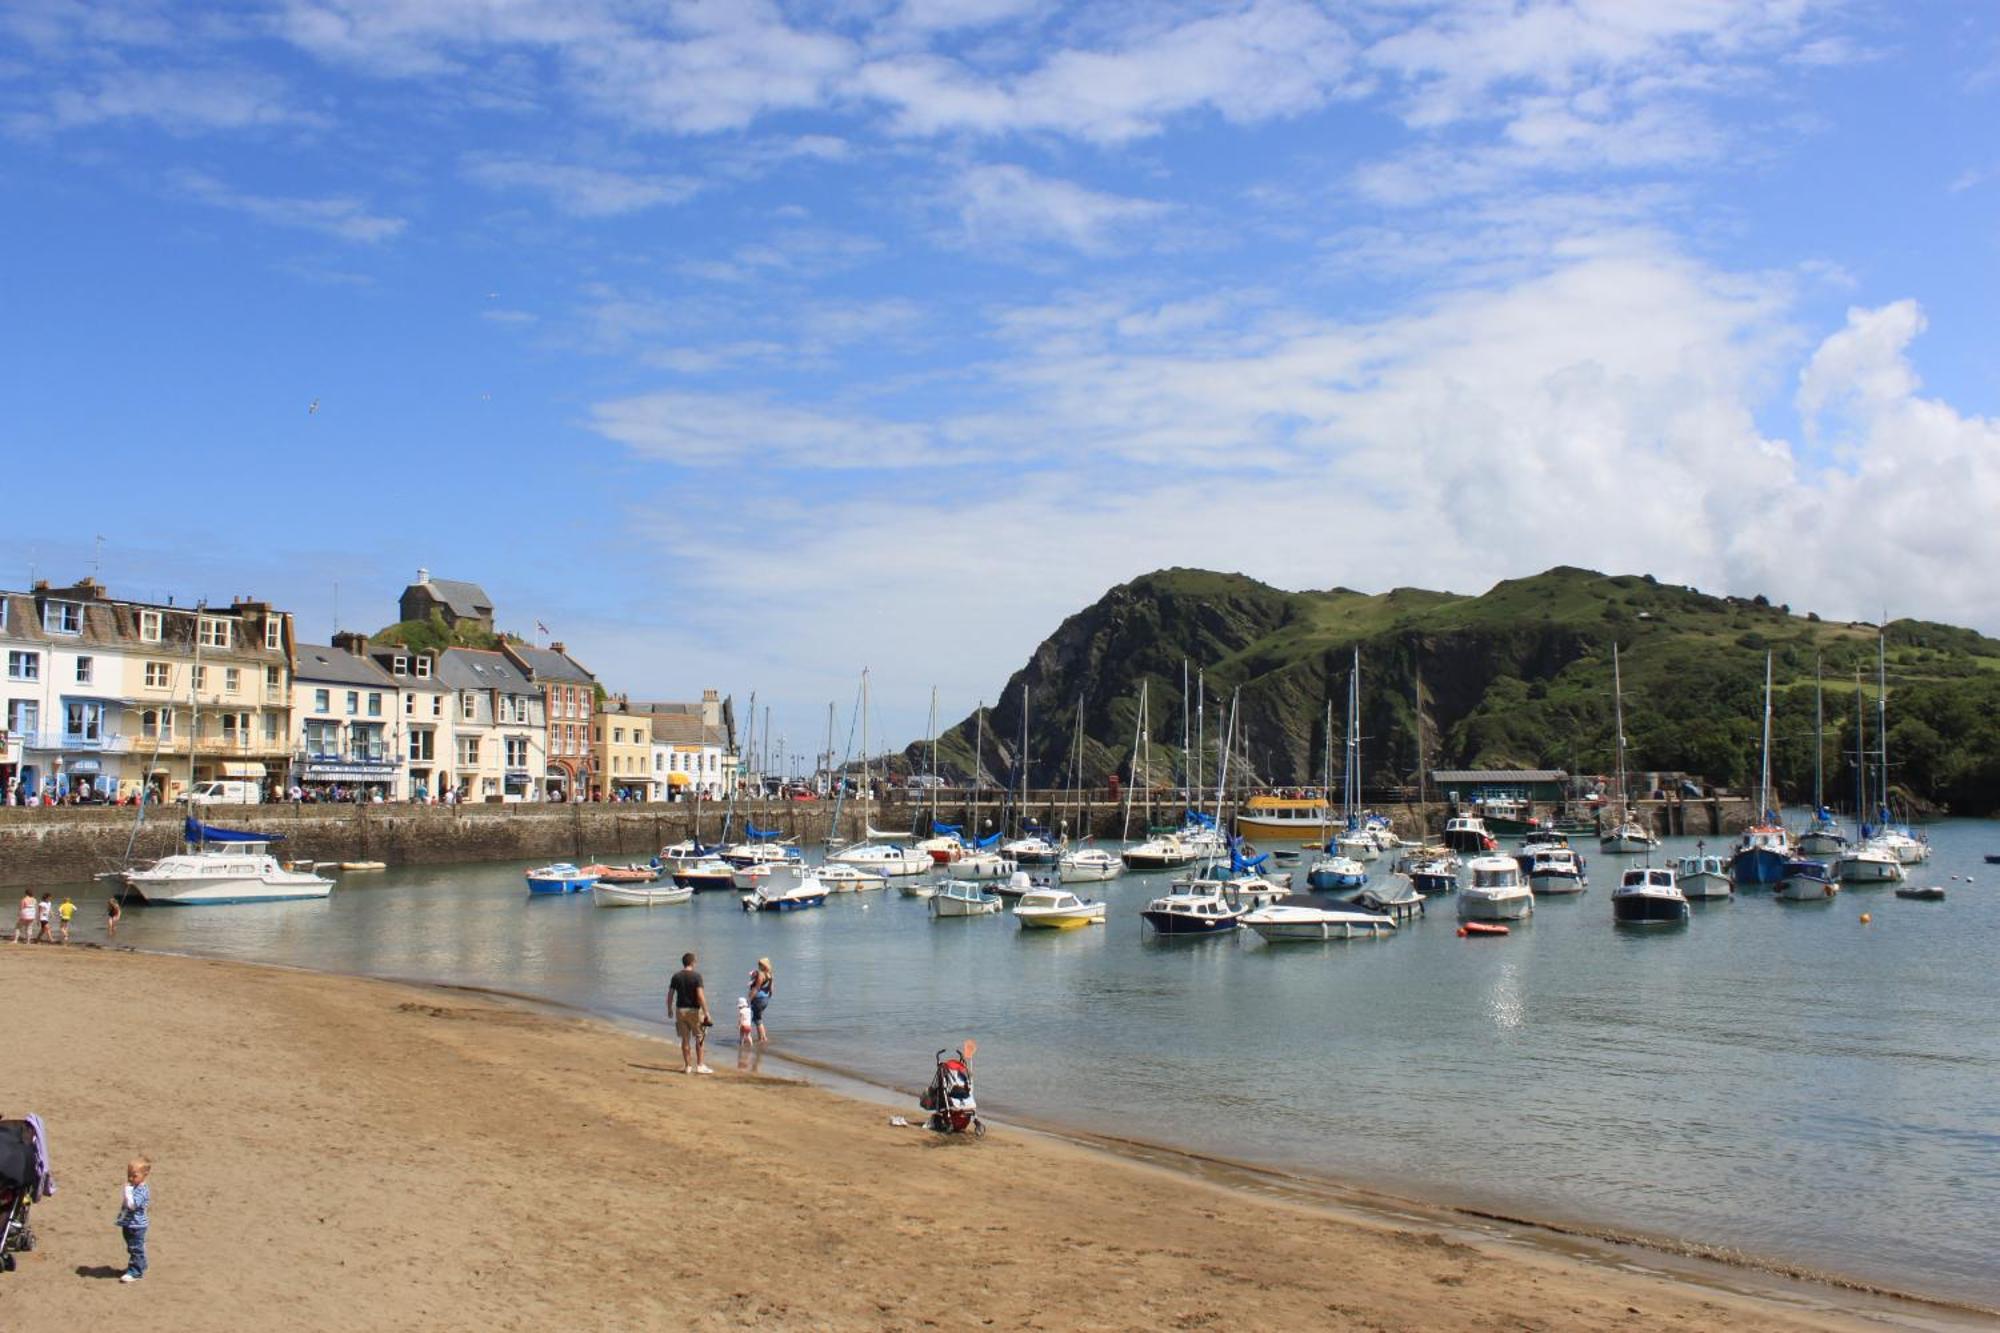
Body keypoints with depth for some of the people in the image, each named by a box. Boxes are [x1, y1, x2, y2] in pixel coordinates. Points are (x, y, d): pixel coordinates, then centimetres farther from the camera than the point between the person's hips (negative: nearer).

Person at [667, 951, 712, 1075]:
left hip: (680, 1010, 4)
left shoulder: (676, 976, 3)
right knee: (700, 1037, 7)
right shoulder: (696, 976, -10)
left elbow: (670, 995, 4)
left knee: (685, 1039, 10)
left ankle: (687, 1066, 13)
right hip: (694, 1010, -4)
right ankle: (699, 1066, 4)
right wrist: (706, 1013, -15)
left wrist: (670, 1009, 18)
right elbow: (700, 996, -17)